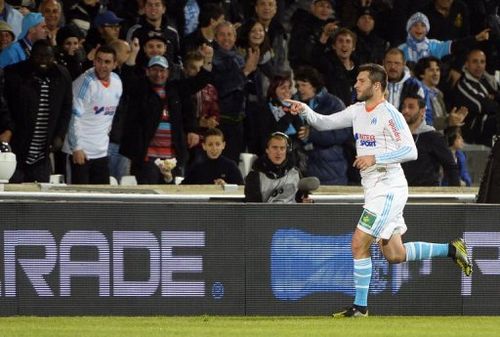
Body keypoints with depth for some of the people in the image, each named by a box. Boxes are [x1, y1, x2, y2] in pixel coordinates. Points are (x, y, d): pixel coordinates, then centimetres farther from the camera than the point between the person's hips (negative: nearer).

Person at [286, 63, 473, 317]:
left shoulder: (389, 114, -14)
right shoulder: (358, 111, 12)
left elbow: (410, 151, -19)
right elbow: (324, 123, 12)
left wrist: (375, 158, -24)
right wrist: (304, 110, -6)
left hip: (388, 188, -9)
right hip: (374, 189, 9)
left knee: (359, 244, -11)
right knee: (395, 255, 13)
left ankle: (360, 306, -3)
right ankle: (451, 249, 25)